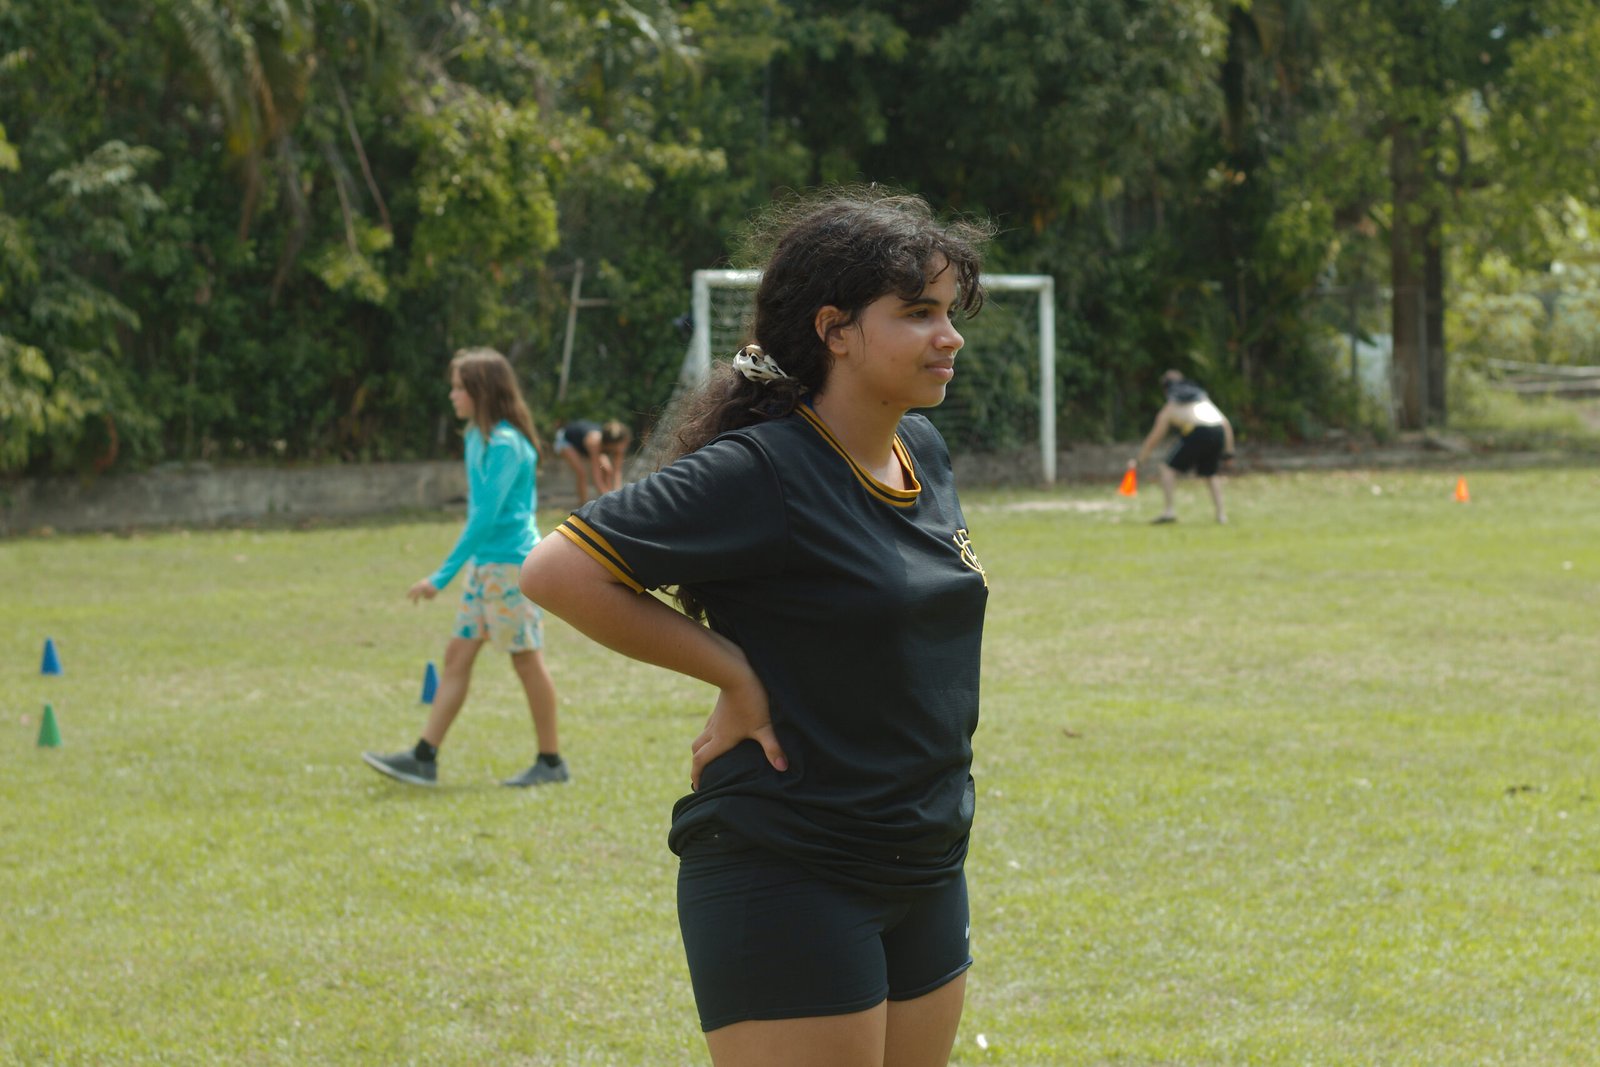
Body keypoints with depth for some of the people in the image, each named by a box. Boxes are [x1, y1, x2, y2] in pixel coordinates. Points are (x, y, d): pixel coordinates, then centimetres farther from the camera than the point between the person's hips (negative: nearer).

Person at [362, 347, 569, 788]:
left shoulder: (505, 444, -18)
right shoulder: (477, 437, 10)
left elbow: (485, 517, -22)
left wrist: (442, 576, -21)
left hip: (510, 563, -9)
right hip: (484, 563, 9)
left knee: (526, 660, -1)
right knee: (457, 654, 6)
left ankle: (551, 761, 10)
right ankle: (424, 758, 6)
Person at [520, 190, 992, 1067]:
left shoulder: (924, 451, 7)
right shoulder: (760, 472, -17)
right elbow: (557, 573, -19)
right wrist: (733, 674, -15)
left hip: (924, 879, 8)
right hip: (785, 885, -8)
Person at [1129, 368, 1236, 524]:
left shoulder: (1170, 407, 20)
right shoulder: (1204, 400, 32)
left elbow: (1154, 439, 23)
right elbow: (1226, 423, 22)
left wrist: (1138, 460, 32)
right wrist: (1228, 451, 23)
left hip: (1196, 433, -4)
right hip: (1219, 432, 4)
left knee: (1168, 467, 11)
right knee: (1211, 473, 24)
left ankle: (1169, 510, 0)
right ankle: (1221, 513, 12)